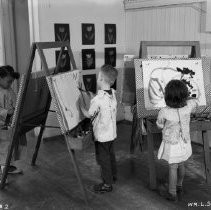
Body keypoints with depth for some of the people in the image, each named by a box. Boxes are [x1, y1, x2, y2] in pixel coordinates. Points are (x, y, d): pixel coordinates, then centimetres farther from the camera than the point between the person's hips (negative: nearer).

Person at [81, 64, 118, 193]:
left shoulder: (98, 99, -26)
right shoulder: (113, 94, -1)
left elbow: (88, 115, -14)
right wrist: (90, 99, 11)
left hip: (102, 135, -8)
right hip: (112, 133, 8)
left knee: (103, 159, 6)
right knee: (111, 155, 24)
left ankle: (107, 184, 17)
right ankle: (113, 176, 41)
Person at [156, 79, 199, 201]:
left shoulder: (164, 112, -28)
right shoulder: (188, 106, -18)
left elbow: (160, 125, -6)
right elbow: (195, 101, 7)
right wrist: (186, 98, 17)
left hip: (172, 145, -3)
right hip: (185, 143, 4)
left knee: (173, 168, 11)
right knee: (181, 166, 23)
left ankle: (172, 194, 27)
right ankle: (179, 186, 44)